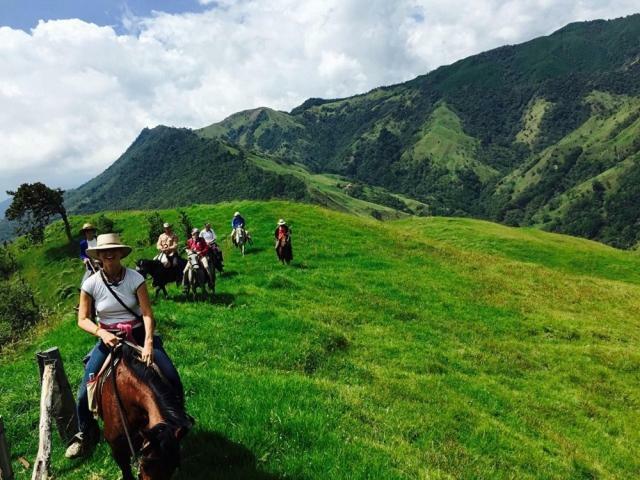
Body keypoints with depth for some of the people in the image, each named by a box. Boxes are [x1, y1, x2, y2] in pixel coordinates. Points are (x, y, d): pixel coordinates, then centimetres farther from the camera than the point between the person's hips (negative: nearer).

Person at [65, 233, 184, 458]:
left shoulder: (135, 278, -13)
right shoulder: (91, 283, -8)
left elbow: (147, 314, -17)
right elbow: (82, 319, -2)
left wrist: (148, 343, -30)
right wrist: (101, 333, -22)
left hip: (138, 334, -1)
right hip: (108, 338, 2)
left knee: (172, 377, -13)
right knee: (85, 391, -6)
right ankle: (86, 434, 25)